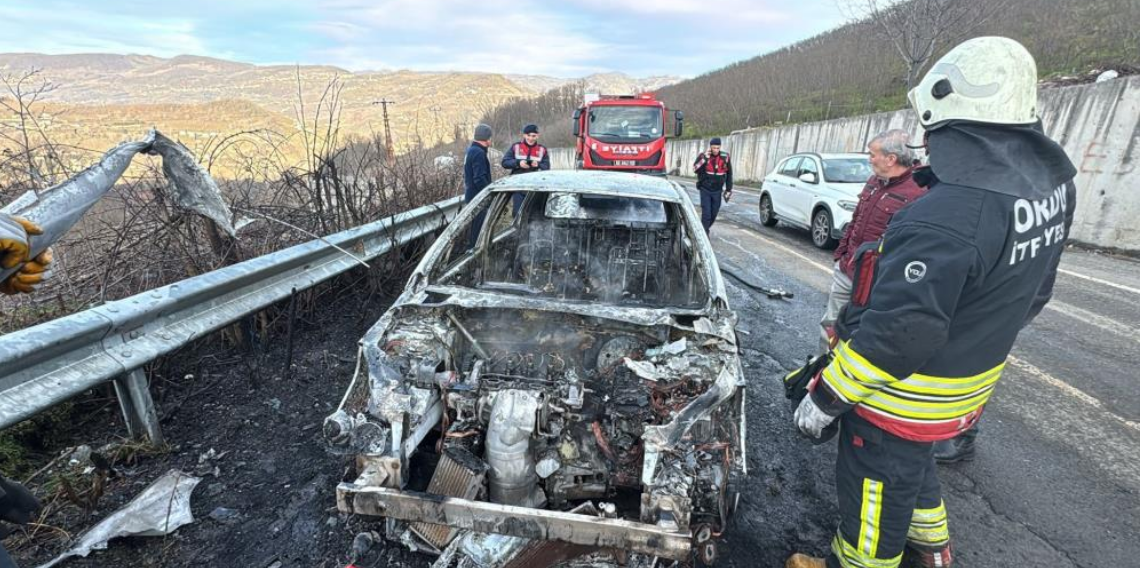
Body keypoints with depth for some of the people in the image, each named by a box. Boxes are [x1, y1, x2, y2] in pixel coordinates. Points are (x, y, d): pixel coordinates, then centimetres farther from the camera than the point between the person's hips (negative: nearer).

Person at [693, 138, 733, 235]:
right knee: (706, 213, -9)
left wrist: (728, 190, 6)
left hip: (717, 191, 3)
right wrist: (705, 158, -25)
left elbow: (729, 174, 6)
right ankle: (704, 234, -1)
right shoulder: (703, 156, -6)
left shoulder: (725, 157, -1)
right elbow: (695, 169, -18)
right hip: (705, 190, -3)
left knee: (713, 214, 11)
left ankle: (705, 230, 30)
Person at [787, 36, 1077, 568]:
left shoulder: (945, 218, -33)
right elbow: (1033, 289, 10)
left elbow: (898, 331, -32)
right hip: (972, 380, 9)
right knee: (912, 461, 33)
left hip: (904, 397, -9)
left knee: (875, 490, 14)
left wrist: (825, 398, -21)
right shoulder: (1050, 183, -2)